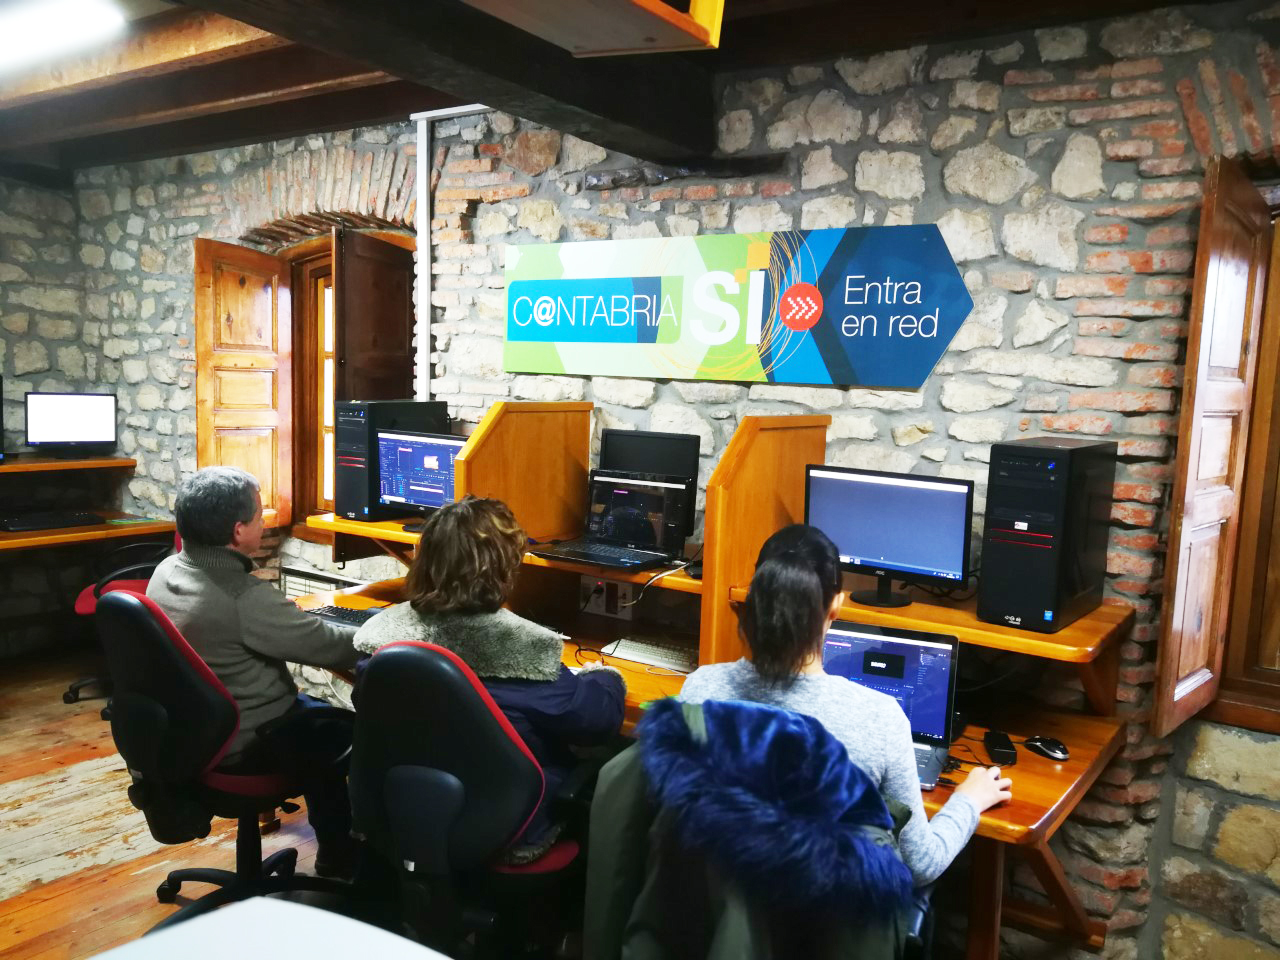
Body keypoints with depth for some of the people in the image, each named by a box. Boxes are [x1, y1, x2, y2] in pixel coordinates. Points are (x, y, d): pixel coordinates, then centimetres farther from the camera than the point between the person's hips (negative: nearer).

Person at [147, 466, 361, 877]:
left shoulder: (167, 570, -4)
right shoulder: (244, 597, -31)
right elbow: (329, 646, -22)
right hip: (238, 744, -9)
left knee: (317, 710, 25)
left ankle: (335, 845, 37)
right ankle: (341, 858, 26)